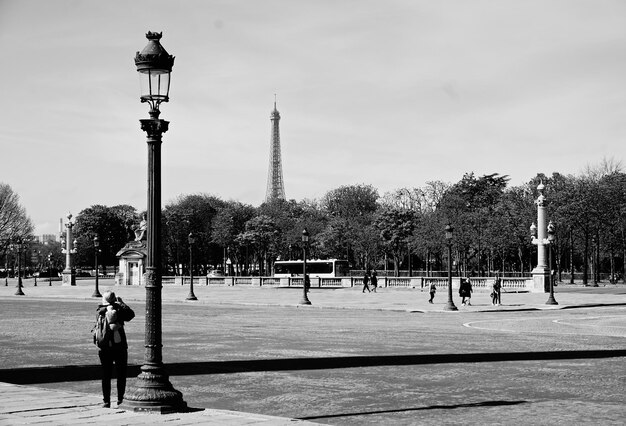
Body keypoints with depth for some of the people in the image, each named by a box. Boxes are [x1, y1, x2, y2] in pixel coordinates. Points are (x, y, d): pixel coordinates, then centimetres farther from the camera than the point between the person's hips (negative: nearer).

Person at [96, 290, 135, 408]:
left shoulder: (99, 312, -4)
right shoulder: (119, 310, -9)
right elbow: (131, 314, 5)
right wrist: (122, 303, 14)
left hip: (104, 348, 2)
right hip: (119, 347, -2)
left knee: (106, 375, 8)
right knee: (121, 375, 8)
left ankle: (106, 401, 8)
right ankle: (120, 399, 7)